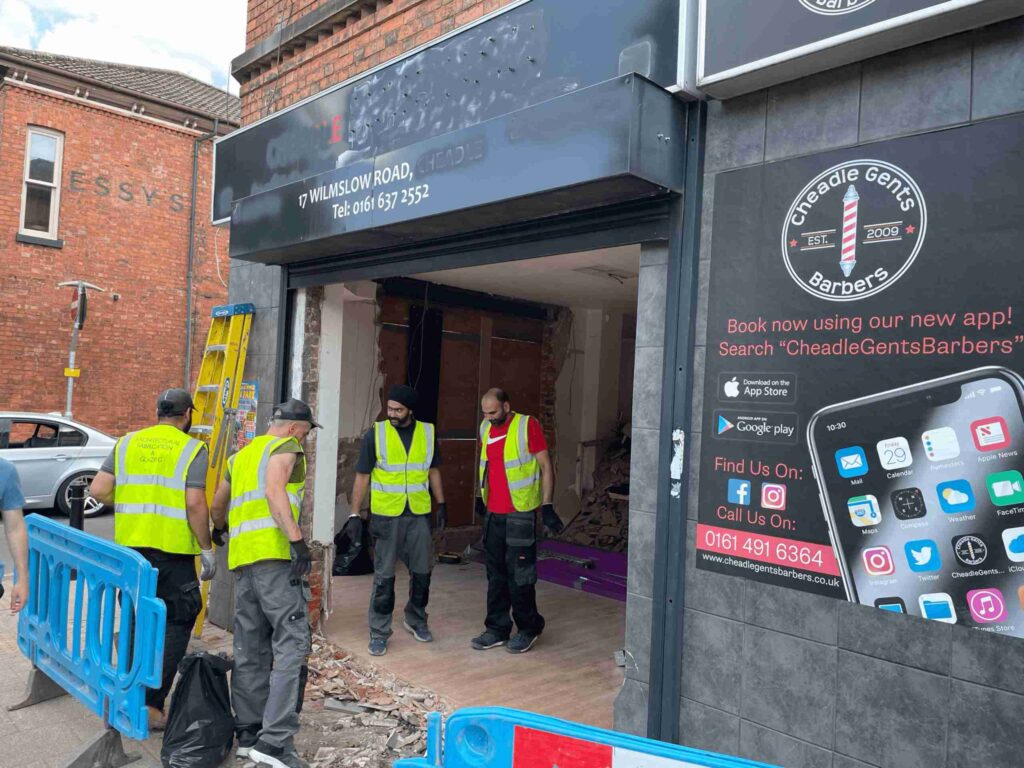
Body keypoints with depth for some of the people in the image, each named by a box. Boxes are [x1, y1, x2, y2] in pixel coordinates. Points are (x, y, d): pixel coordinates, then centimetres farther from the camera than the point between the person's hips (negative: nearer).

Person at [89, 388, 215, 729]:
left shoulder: (127, 443, 8)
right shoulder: (192, 449, -6)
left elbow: (98, 489, 2)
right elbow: (195, 504, -13)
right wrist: (206, 548, -6)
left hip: (129, 546, 5)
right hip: (172, 550, -5)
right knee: (176, 623, 5)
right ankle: (151, 703, 0)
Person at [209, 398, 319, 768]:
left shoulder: (241, 455, 26)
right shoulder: (285, 447, 3)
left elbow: (217, 505, 36)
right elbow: (274, 491, -16)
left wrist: (219, 530, 57)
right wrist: (297, 540, -25)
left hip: (241, 557, 8)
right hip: (275, 554, -8)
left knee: (250, 649, 13)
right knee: (291, 644, -10)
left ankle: (248, 734, 18)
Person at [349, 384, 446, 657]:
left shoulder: (428, 433, 3)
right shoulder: (375, 434, -5)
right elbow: (362, 476, -2)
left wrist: (441, 504, 10)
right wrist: (356, 514, -5)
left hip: (419, 514, 3)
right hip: (385, 516, -3)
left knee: (422, 571, 11)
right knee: (384, 576, 2)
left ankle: (416, 621, 33)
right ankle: (379, 632, 16)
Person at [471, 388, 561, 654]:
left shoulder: (527, 426, -10)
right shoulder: (485, 429, 9)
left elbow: (545, 466, -9)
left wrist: (547, 506, -12)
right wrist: (480, 497, 23)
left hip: (520, 514, -6)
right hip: (493, 513, 6)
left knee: (519, 575, 0)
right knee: (495, 575, 12)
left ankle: (528, 628, 18)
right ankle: (497, 629, 23)